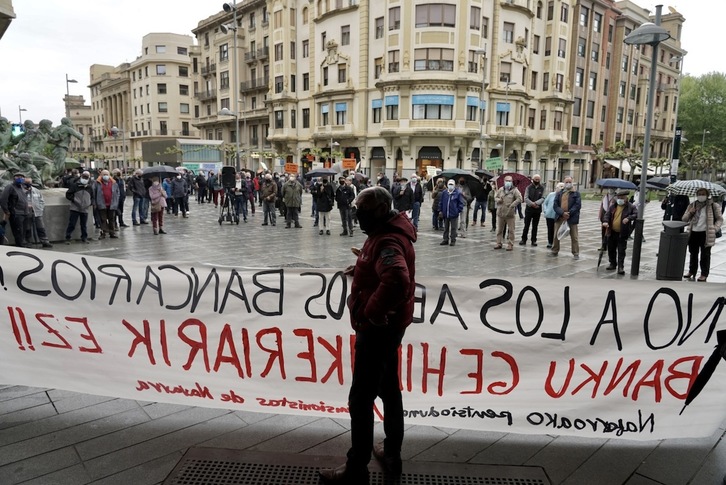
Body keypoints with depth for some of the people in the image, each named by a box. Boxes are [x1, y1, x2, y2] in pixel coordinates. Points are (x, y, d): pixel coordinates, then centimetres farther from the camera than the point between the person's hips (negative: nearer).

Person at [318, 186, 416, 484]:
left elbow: (397, 279, -44)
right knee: (388, 388, 19)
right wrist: (364, 266, 13)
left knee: (360, 398, 0)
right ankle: (391, 455, 35)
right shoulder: (387, 232, 8)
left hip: (378, 327, -11)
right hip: (388, 324, 11)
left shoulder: (387, 242, -25)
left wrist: (372, 311, -32)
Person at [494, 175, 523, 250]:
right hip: (500, 213, 4)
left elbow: (519, 199, -12)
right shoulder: (501, 189, 10)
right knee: (499, 229, 10)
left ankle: (510, 244, 7)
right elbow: (495, 197, 18)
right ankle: (499, 243, 19)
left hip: (510, 213, -4)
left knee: (511, 230, 0)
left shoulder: (514, 190, -3)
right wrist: (498, 200, -4)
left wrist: (512, 205, -20)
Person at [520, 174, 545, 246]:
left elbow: (542, 198, -5)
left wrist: (536, 203, -21)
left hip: (538, 209, 1)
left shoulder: (542, 188, 3)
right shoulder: (529, 187, 1)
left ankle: (534, 240, 14)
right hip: (529, 208, -1)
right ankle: (524, 239, 9)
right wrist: (532, 204, -20)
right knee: (526, 225, 2)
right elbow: (526, 198, -7)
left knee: (535, 226, 7)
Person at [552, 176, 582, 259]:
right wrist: (562, 213, -14)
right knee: (556, 235, 8)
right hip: (560, 217, 3)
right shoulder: (559, 193, 11)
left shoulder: (576, 193, 2)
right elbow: (555, 205, 1)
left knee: (574, 237, 2)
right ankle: (555, 251, 21)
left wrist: (569, 213, -16)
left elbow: (578, 205, -7)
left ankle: (576, 253, 9)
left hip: (572, 218, -3)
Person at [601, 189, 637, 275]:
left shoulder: (631, 207, -4)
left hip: (622, 233, -4)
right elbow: (607, 214, -1)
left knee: (621, 251, -4)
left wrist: (629, 218, -32)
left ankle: (620, 267, 1)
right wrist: (605, 221, -20)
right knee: (611, 249, 14)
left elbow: (636, 214, -14)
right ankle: (613, 264, 29)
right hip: (612, 232, 4)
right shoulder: (613, 206, 5)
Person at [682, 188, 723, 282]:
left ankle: (704, 274, 8)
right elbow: (684, 219, 11)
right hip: (693, 232, 4)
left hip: (706, 234, -4)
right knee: (693, 253, 14)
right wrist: (690, 213, -8)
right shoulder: (692, 205, 10)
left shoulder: (713, 206, 0)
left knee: (705, 255, 1)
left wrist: (714, 229, -11)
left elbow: (720, 219, 3)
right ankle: (692, 271, 26)